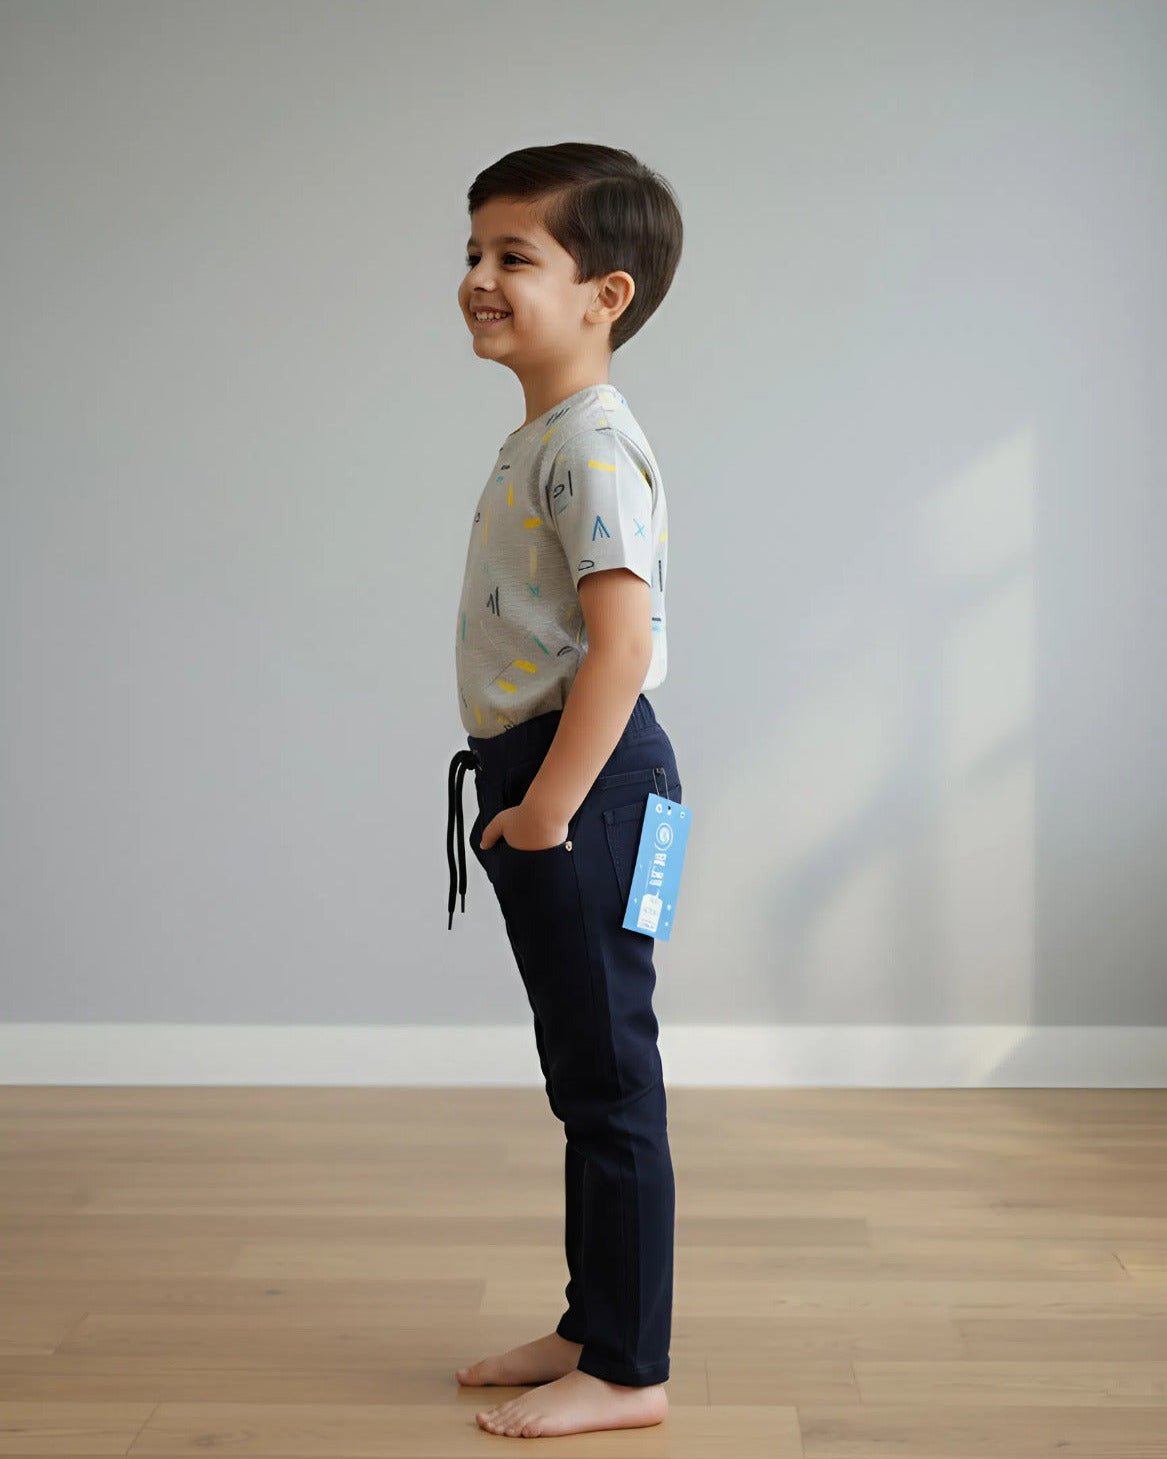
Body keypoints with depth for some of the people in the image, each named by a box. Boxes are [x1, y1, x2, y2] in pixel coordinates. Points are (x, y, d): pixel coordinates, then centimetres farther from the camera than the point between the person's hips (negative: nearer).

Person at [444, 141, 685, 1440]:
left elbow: (623, 641, -25)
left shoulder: (592, 444, -16)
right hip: (541, 776, 11)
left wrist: (545, 809, -23)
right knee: (583, 1078, 17)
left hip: (586, 781, -11)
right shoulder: (536, 440, 16)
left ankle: (629, 1371, 10)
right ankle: (591, 1328, 30)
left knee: (610, 1081, -2)